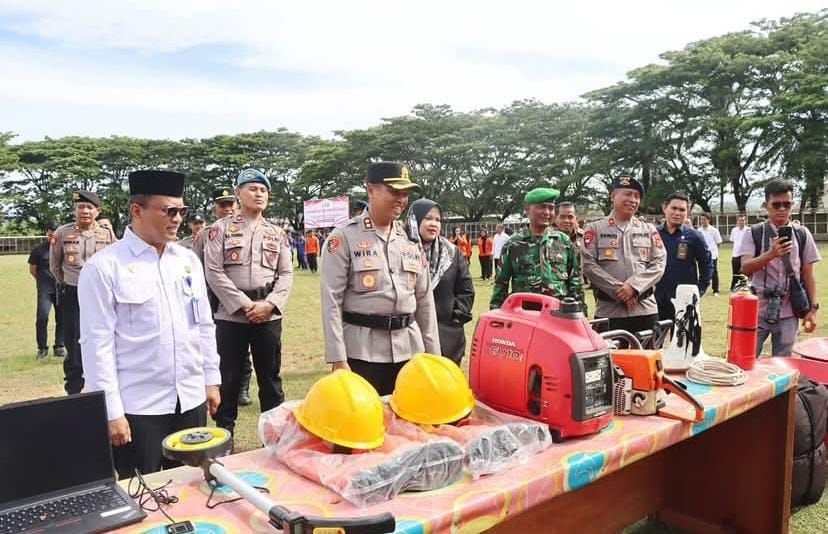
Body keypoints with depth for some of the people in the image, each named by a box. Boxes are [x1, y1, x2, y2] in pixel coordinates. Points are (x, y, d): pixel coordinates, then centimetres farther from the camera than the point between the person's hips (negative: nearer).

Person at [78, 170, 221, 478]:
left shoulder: (188, 260, 6)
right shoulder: (104, 267, -10)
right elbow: (97, 343, -11)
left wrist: (211, 380, 11)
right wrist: (111, 411, -12)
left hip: (191, 400, 5)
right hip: (137, 406, -4)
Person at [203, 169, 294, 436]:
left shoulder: (277, 233, 10)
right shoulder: (221, 228, 1)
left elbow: (286, 274, 5)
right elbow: (213, 272, -6)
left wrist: (269, 304, -11)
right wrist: (245, 305, -13)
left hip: (269, 316, 2)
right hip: (230, 315, -2)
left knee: (270, 378, 10)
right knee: (228, 379, 6)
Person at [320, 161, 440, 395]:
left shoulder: (411, 238, 9)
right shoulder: (344, 237, -6)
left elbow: (425, 299, 13)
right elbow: (331, 301, -9)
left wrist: (434, 354, 11)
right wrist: (338, 359, -13)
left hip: (409, 349, 5)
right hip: (362, 350, -5)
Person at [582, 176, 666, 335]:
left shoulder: (649, 230, 13)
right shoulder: (595, 229, 3)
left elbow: (659, 263, 3)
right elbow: (588, 265, -7)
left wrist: (634, 286, -13)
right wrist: (617, 290, -14)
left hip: (646, 310, 3)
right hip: (608, 311, -3)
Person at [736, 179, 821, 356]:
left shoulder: (802, 234, 4)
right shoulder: (753, 233, -2)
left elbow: (808, 274, 7)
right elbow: (745, 268, -13)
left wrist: (813, 308, 2)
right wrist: (770, 254, -28)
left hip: (788, 313, 2)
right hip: (757, 311, -2)